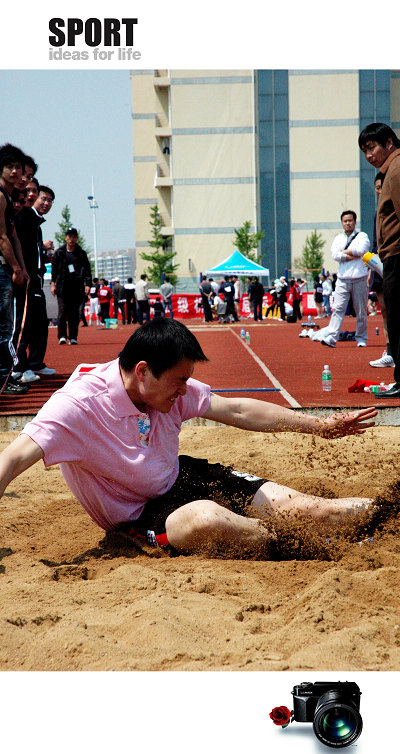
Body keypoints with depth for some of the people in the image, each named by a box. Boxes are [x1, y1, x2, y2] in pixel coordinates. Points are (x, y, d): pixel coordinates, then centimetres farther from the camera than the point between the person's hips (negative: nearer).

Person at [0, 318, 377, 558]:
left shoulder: (171, 389, -10)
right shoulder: (78, 404, -28)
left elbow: (238, 411, 0)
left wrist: (321, 425, 1)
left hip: (180, 477, 6)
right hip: (138, 513, -6)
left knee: (298, 504, -5)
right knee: (208, 519, -38)